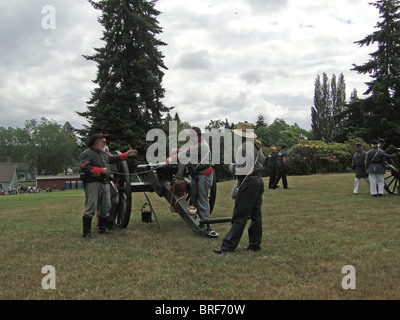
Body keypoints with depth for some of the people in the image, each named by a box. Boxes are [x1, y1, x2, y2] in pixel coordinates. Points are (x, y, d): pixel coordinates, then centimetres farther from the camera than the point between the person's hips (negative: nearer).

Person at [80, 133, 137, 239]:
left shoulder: (104, 154, 22)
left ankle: (103, 228, 27)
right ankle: (87, 232, -4)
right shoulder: (87, 154, -6)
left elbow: (114, 158, 32)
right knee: (90, 208, -9)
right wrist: (100, 170, -20)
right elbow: (85, 168, -17)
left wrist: (126, 155, 25)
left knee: (105, 207, 13)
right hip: (93, 184, -9)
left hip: (105, 184, 9)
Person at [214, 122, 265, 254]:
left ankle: (228, 246, -2)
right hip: (258, 180, 10)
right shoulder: (256, 146, 14)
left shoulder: (244, 146, -15)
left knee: (240, 216, -7)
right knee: (256, 214, 12)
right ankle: (255, 244, 19)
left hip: (248, 182, -10)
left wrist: (233, 168, -2)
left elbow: (245, 169, -20)